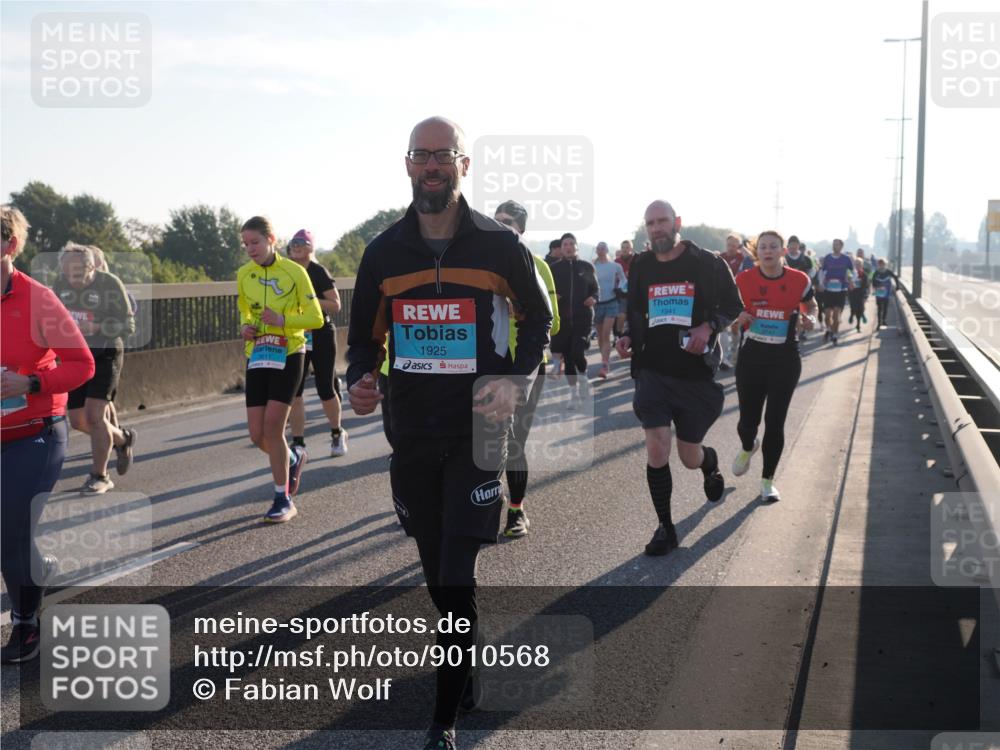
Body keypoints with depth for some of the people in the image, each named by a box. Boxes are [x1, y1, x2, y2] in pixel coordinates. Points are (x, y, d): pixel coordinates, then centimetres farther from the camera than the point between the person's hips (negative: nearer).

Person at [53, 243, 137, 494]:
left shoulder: (110, 283, -15)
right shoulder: (60, 283, -1)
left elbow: (128, 325, -14)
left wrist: (96, 328, -28)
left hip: (105, 354, -5)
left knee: (94, 415, -15)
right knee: (78, 421, 6)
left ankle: (99, 477, 0)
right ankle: (123, 438, 33)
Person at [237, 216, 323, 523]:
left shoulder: (294, 272, -7)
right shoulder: (243, 274, 7)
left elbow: (316, 318, -5)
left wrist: (283, 319, -20)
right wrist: (245, 327, -1)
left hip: (288, 355, -5)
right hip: (257, 357, 5)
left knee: (273, 426, -14)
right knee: (257, 434, 0)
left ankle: (284, 500, 0)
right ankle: (293, 459, 34)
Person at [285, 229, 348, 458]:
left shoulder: (318, 272, -7)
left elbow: (335, 305, -11)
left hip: (320, 336, -4)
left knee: (326, 390, 3)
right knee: (293, 391, -3)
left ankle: (337, 433, 26)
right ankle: (298, 442, 4)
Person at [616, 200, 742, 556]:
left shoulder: (708, 263, -5)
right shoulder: (641, 266, 5)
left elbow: (733, 306, 1)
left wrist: (709, 326, -17)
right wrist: (628, 337, -2)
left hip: (696, 373, -2)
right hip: (653, 371, 2)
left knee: (690, 457, 8)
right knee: (656, 451, -9)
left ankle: (710, 463, 47)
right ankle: (665, 527, 6)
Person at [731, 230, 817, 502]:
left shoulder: (799, 280, -4)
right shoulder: (744, 280, -4)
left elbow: (811, 306, 14)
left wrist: (809, 319, -8)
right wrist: (738, 318, -13)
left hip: (785, 358, 0)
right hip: (752, 355, 1)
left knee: (775, 421, 0)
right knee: (748, 420, 4)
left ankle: (767, 480, 15)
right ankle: (748, 448, 42)